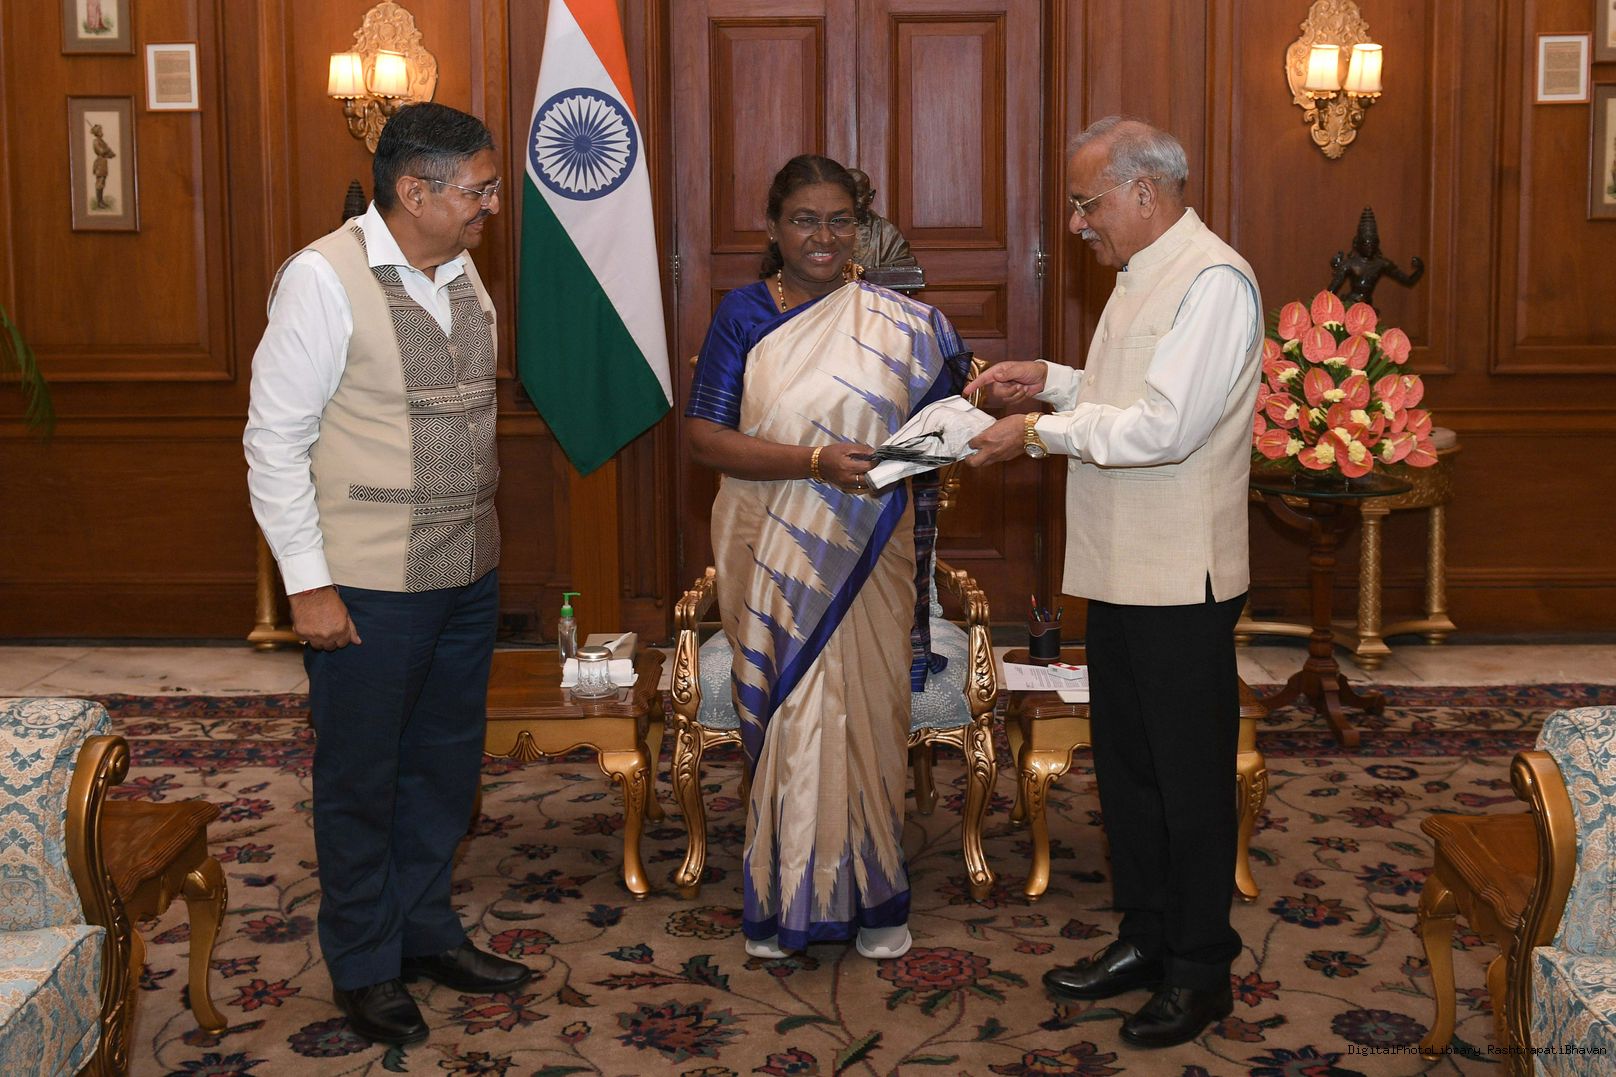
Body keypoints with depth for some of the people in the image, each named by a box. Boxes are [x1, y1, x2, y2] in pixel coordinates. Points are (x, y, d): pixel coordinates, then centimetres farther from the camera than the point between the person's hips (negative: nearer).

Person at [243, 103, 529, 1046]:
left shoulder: (464, 275, 7)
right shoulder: (325, 279, -14)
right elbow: (275, 439, -13)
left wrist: (484, 541, 13)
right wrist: (309, 581, -15)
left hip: (468, 577, 7)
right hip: (368, 586, -7)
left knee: (445, 764, 17)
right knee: (361, 780, 8)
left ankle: (427, 930, 34)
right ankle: (365, 966, 24)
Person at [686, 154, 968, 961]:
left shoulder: (899, 323, 3)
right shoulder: (745, 314, 0)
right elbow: (705, 438, -9)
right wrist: (815, 460, -21)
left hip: (865, 559, 1)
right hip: (773, 560, -1)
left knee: (866, 714, 6)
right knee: (783, 719, 5)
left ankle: (871, 896, 22)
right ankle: (781, 900, 21)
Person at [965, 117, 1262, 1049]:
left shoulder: (1214, 280, -16)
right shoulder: (1144, 275, 15)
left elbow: (1164, 425, -24)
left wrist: (1040, 431, -16)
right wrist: (1051, 380, 9)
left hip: (1183, 580, -10)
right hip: (1120, 570, 10)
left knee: (1190, 778, 2)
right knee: (1126, 764, 16)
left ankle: (1200, 970, 15)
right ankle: (1147, 937, 30)